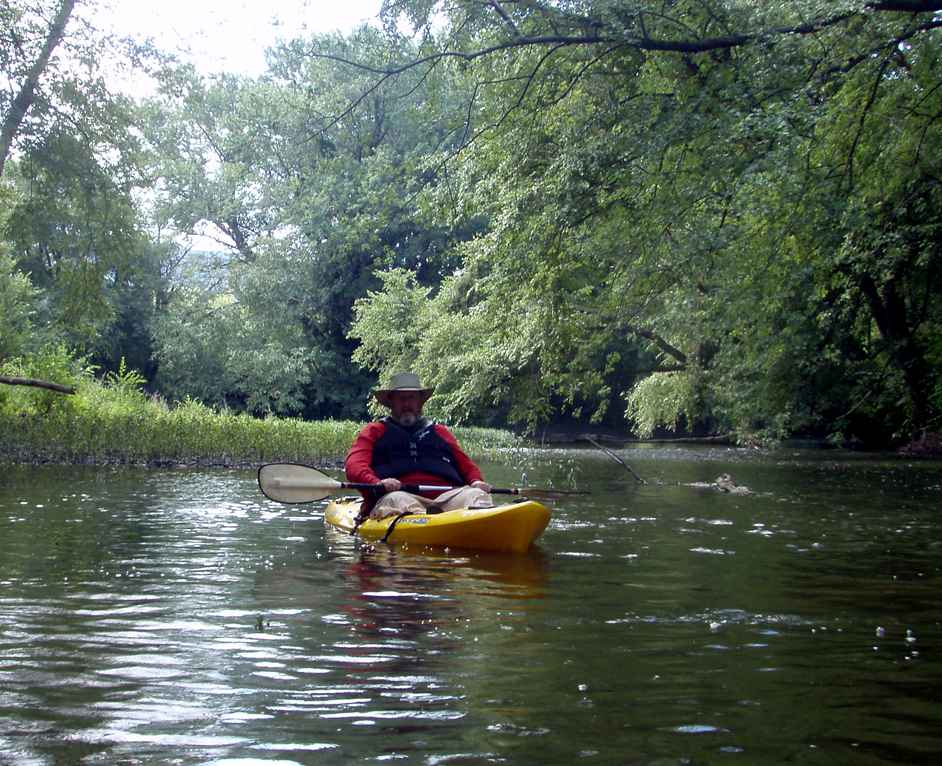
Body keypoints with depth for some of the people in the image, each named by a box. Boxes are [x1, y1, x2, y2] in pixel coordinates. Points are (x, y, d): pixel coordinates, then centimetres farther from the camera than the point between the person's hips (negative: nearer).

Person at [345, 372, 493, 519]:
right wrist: (378, 483, -16)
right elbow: (354, 466, 7)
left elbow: (467, 465, 28)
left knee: (476, 495, -27)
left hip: (445, 496, 2)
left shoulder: (439, 431, 33)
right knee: (398, 500, -37)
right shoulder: (374, 431, 23)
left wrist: (477, 481, 2)